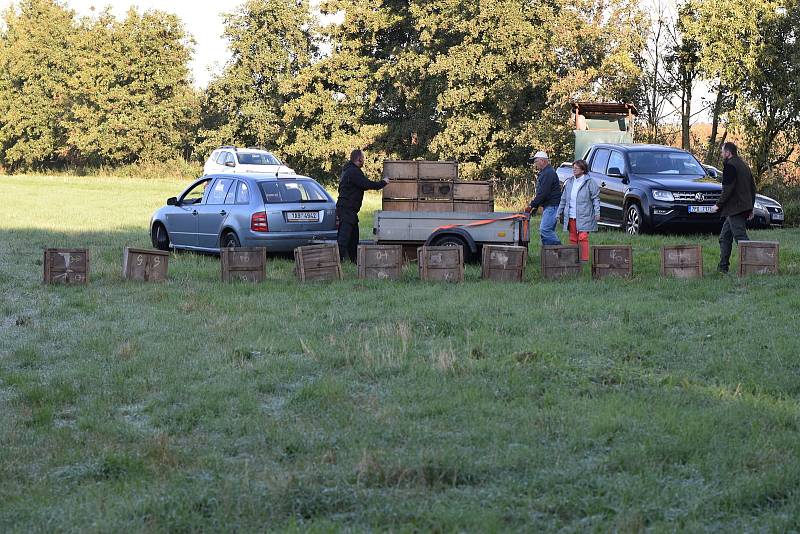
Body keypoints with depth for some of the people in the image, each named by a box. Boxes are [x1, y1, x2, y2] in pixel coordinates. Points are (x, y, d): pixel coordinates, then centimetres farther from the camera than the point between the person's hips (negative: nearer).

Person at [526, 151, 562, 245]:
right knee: (548, 230, 9)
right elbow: (540, 192, 25)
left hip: (552, 206, -11)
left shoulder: (548, 173, -15)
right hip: (548, 206, 11)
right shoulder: (544, 173, 20)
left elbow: (543, 193, -20)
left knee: (544, 229, -17)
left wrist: (532, 205, -15)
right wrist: (535, 206, 17)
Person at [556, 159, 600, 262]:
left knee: (583, 238, -10)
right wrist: (559, 212, 17)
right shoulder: (569, 182, 13)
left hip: (584, 217, -5)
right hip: (571, 217, 5)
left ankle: (584, 258, -6)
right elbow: (564, 199, 19)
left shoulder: (589, 182, -4)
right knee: (573, 238, 7)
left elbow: (596, 198, -3)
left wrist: (597, 212, -11)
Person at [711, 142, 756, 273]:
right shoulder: (744, 165, 18)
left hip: (734, 208, -10)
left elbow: (728, 189, -18)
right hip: (744, 207, 10)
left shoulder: (730, 166, -11)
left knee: (741, 237, -12)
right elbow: (753, 187, 21)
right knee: (725, 237, 16)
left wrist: (719, 205, -10)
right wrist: (750, 208, 24)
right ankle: (723, 266, 18)